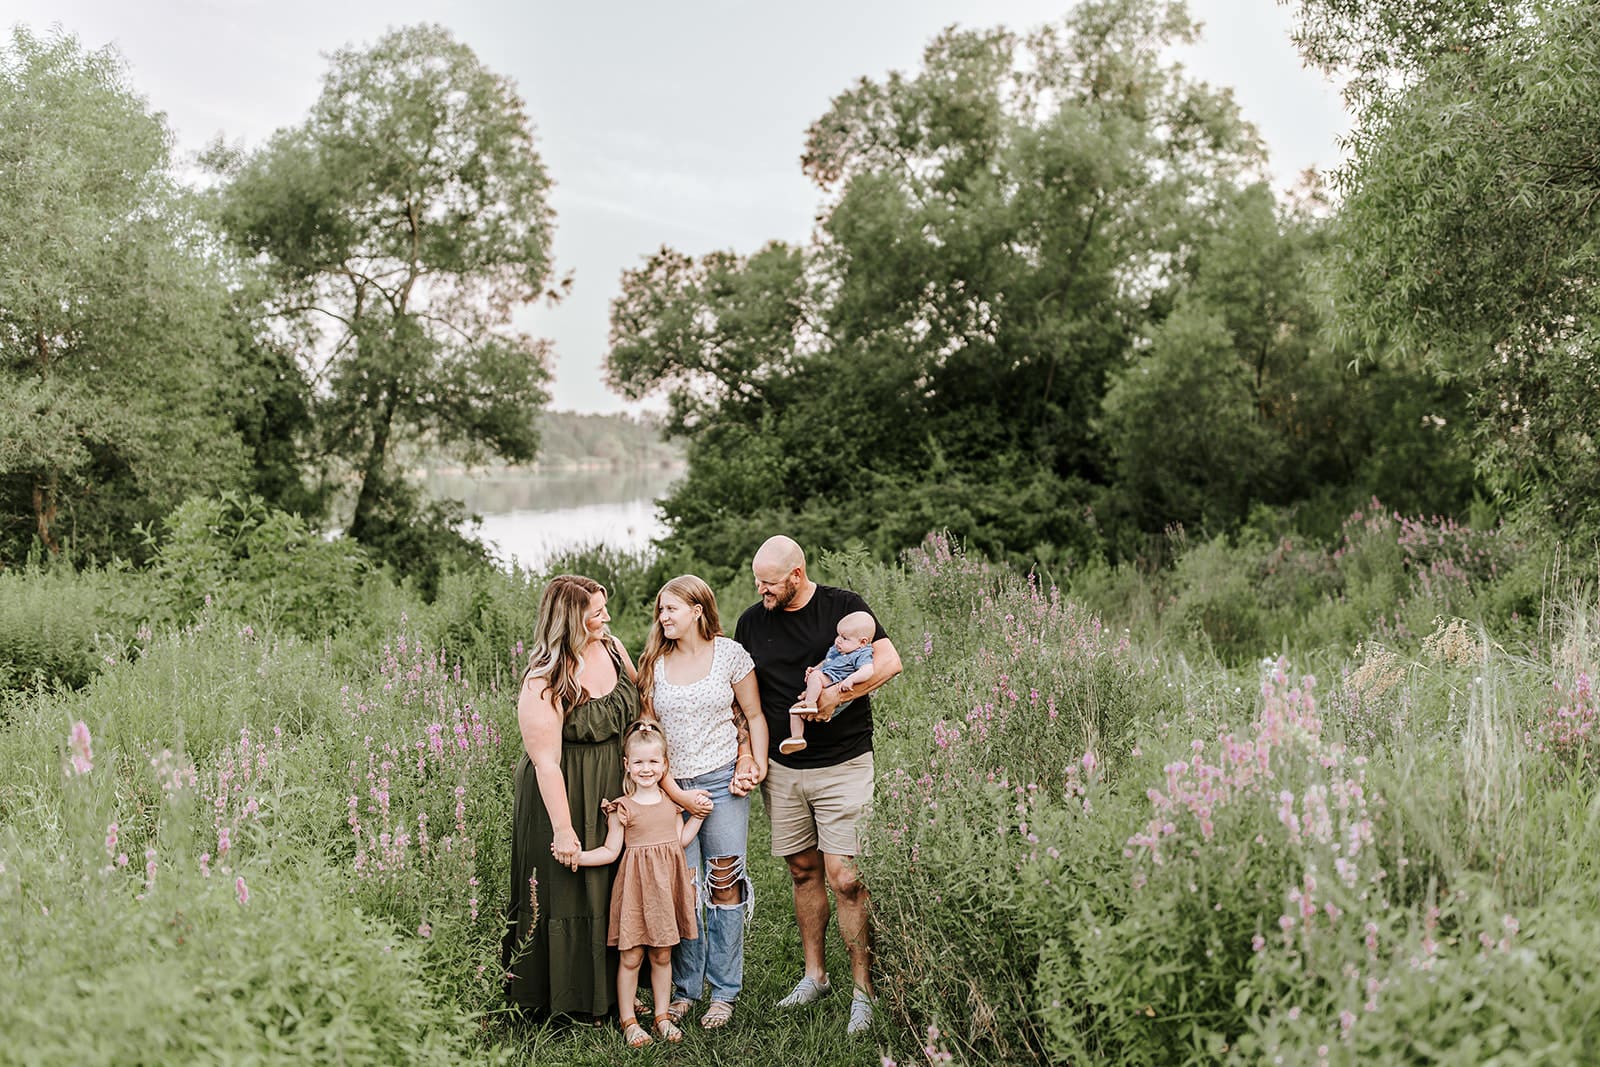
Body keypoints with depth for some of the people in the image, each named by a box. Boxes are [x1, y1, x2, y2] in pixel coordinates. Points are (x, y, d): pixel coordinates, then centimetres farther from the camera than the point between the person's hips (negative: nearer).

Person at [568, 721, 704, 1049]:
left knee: (662, 954, 12)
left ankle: (662, 1015, 24)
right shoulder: (622, 807, -6)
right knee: (630, 957, 2)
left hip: (666, 885, 3)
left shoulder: (671, 800, 7)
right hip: (635, 886, -3)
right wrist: (577, 855, -18)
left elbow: (680, 839, 11)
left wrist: (697, 815, 7)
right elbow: (611, 851, -5)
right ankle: (629, 1021, 16)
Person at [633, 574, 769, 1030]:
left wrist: (758, 765, -7)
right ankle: (685, 988, 19)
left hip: (722, 782, -2)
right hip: (671, 786, 2)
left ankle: (724, 992, 15)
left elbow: (754, 716, 4)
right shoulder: (655, 662, 6)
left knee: (724, 885, 2)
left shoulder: (729, 654, -1)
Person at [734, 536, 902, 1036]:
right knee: (803, 871, 13)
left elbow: (889, 661, -14)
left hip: (843, 765, -4)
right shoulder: (752, 622, 7)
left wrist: (836, 693, -21)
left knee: (845, 878, -6)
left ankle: (864, 989, 6)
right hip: (782, 769, 4)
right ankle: (814, 975, 28)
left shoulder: (842, 606, -5)